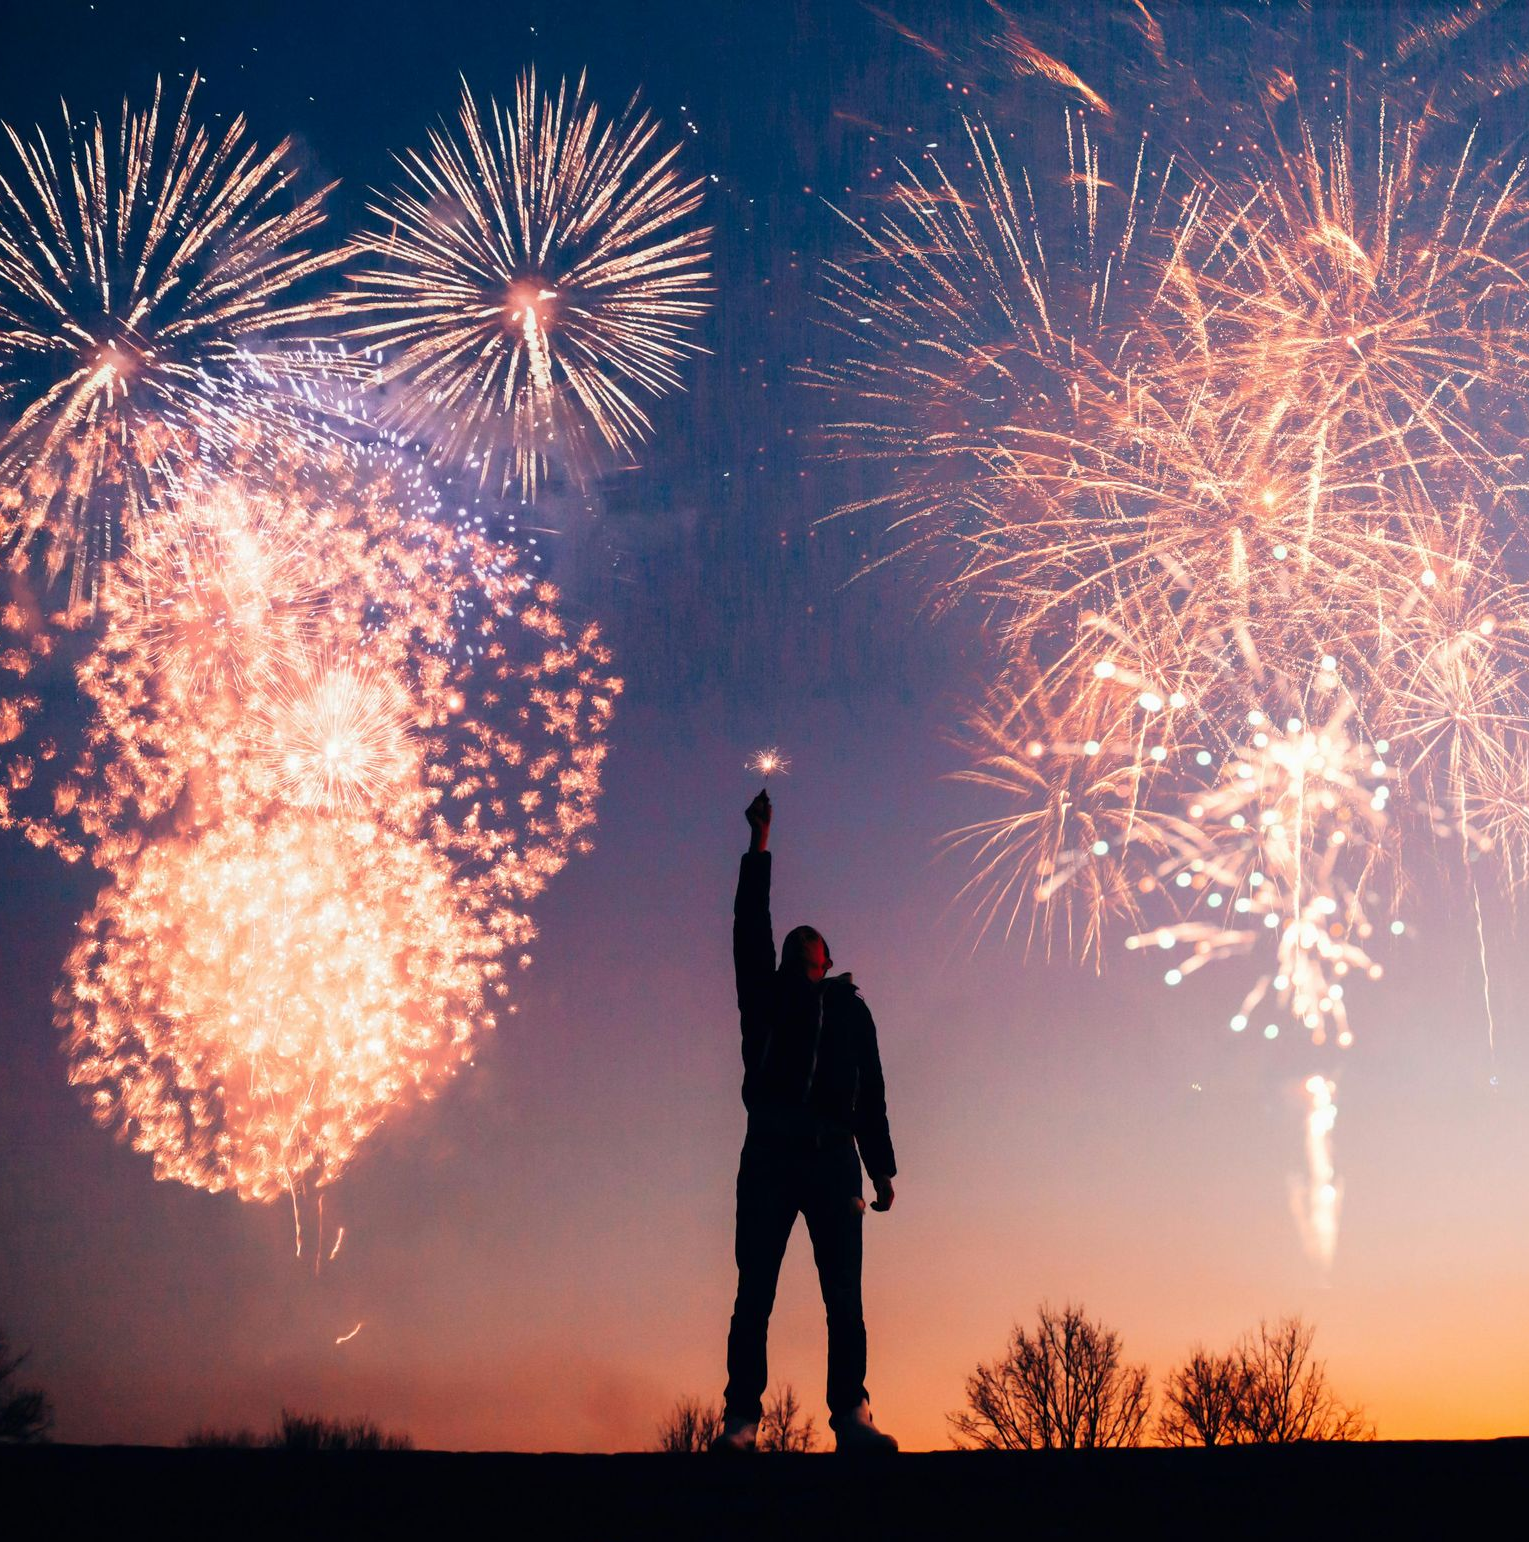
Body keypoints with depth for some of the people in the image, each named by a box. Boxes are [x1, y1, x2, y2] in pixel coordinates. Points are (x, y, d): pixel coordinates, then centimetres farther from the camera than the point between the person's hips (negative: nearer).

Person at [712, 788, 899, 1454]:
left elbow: (871, 1096, 20)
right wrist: (759, 844, 8)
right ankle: (740, 1420, -12)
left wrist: (881, 1169, 10)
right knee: (754, 1291, -8)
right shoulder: (767, 995, 21)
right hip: (771, 1152, -1)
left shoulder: (851, 1009, 24)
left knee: (844, 1294, -8)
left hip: (833, 1156, 1)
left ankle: (851, 1416, -13)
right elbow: (750, 929, 10)